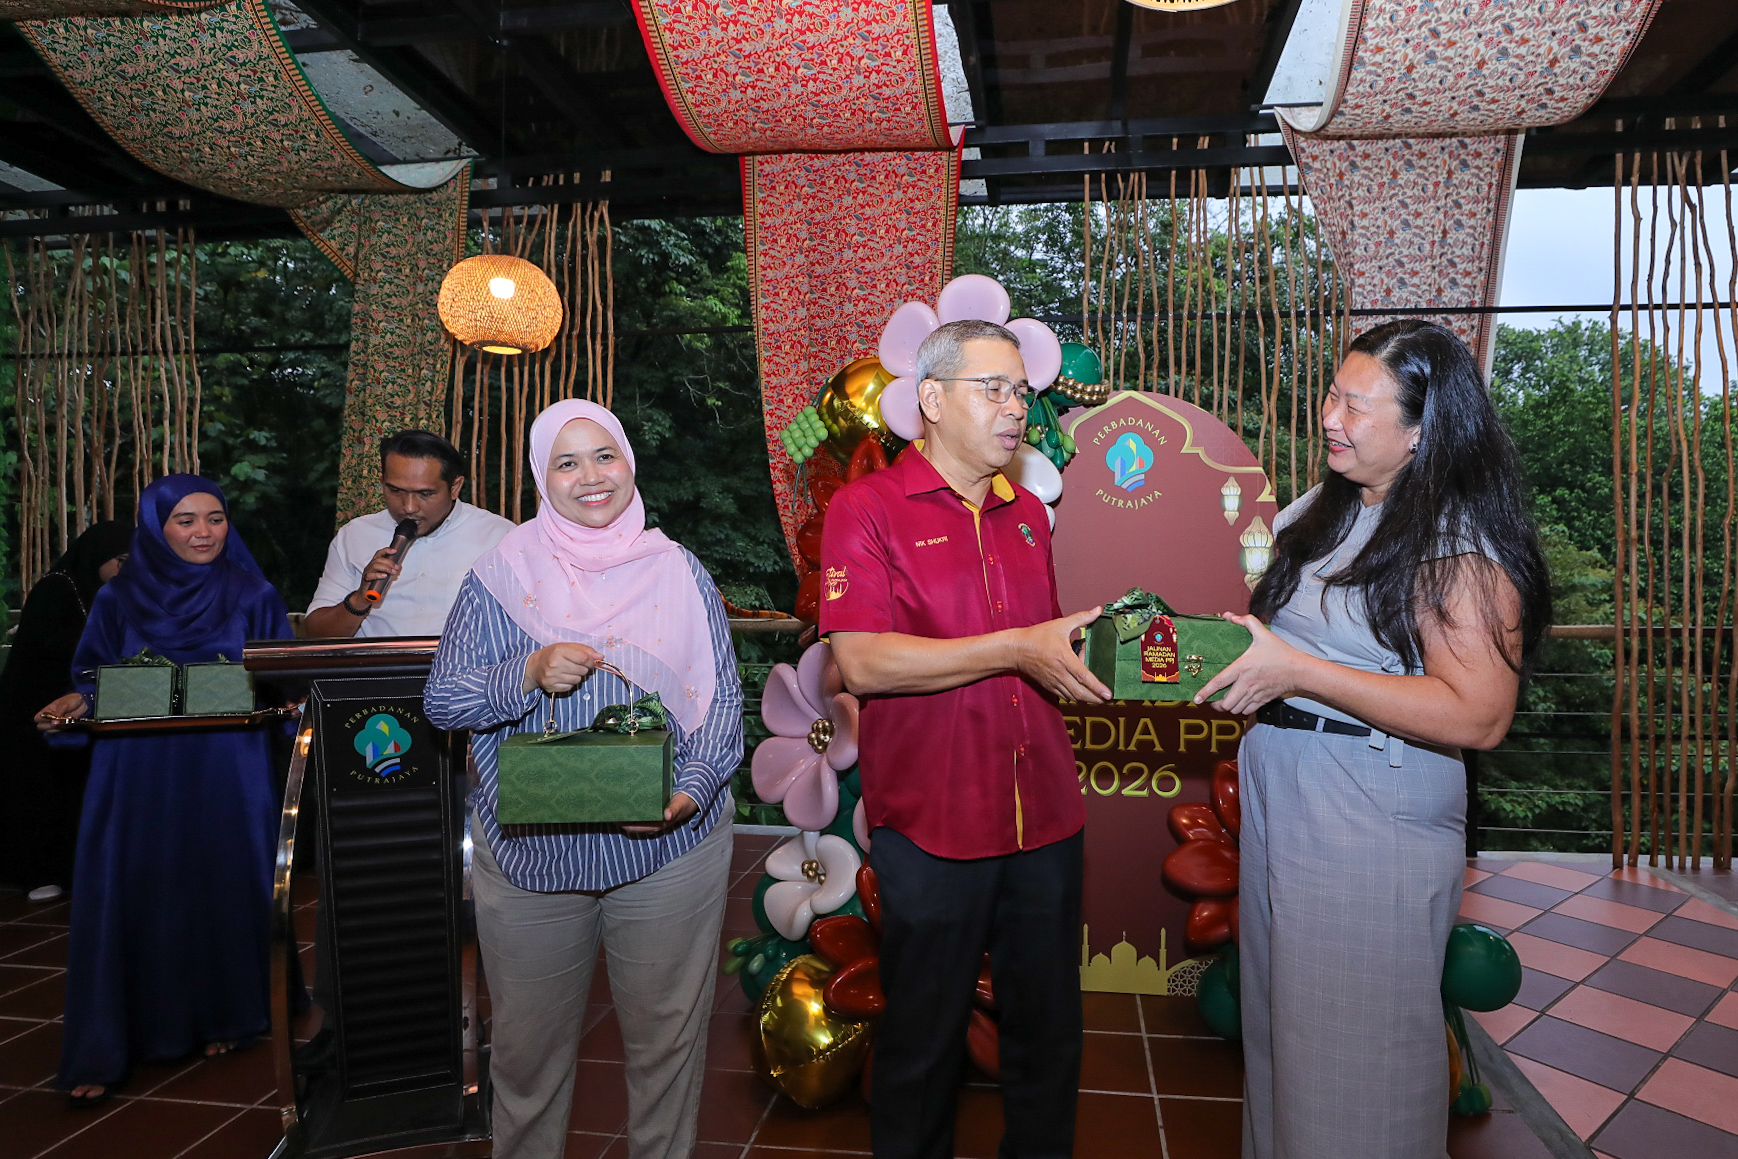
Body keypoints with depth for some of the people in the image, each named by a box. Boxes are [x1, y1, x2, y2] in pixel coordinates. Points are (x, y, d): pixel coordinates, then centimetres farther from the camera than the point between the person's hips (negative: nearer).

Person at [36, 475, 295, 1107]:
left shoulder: (254, 597, 1)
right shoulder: (118, 600, 4)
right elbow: (93, 682, 8)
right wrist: (73, 705, -12)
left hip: (228, 777, 0)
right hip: (137, 779, 1)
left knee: (223, 890, 6)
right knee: (129, 899, 2)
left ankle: (222, 1019, 26)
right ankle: (104, 1051, 15)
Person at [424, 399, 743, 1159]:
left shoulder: (679, 572, 0)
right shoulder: (502, 575, 0)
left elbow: (722, 699, -3)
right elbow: (442, 700, -3)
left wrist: (692, 789, -20)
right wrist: (531, 673, -21)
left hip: (667, 849, 0)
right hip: (528, 852, 1)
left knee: (666, 1038, 14)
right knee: (528, 1043, 18)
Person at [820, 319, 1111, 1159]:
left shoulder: (1028, 514, 12)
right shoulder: (868, 508, -7)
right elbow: (862, 663, -19)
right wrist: (1016, 650, -21)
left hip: (1046, 820, 6)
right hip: (932, 829, -5)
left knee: (1049, 1035, 19)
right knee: (923, 1042, 13)